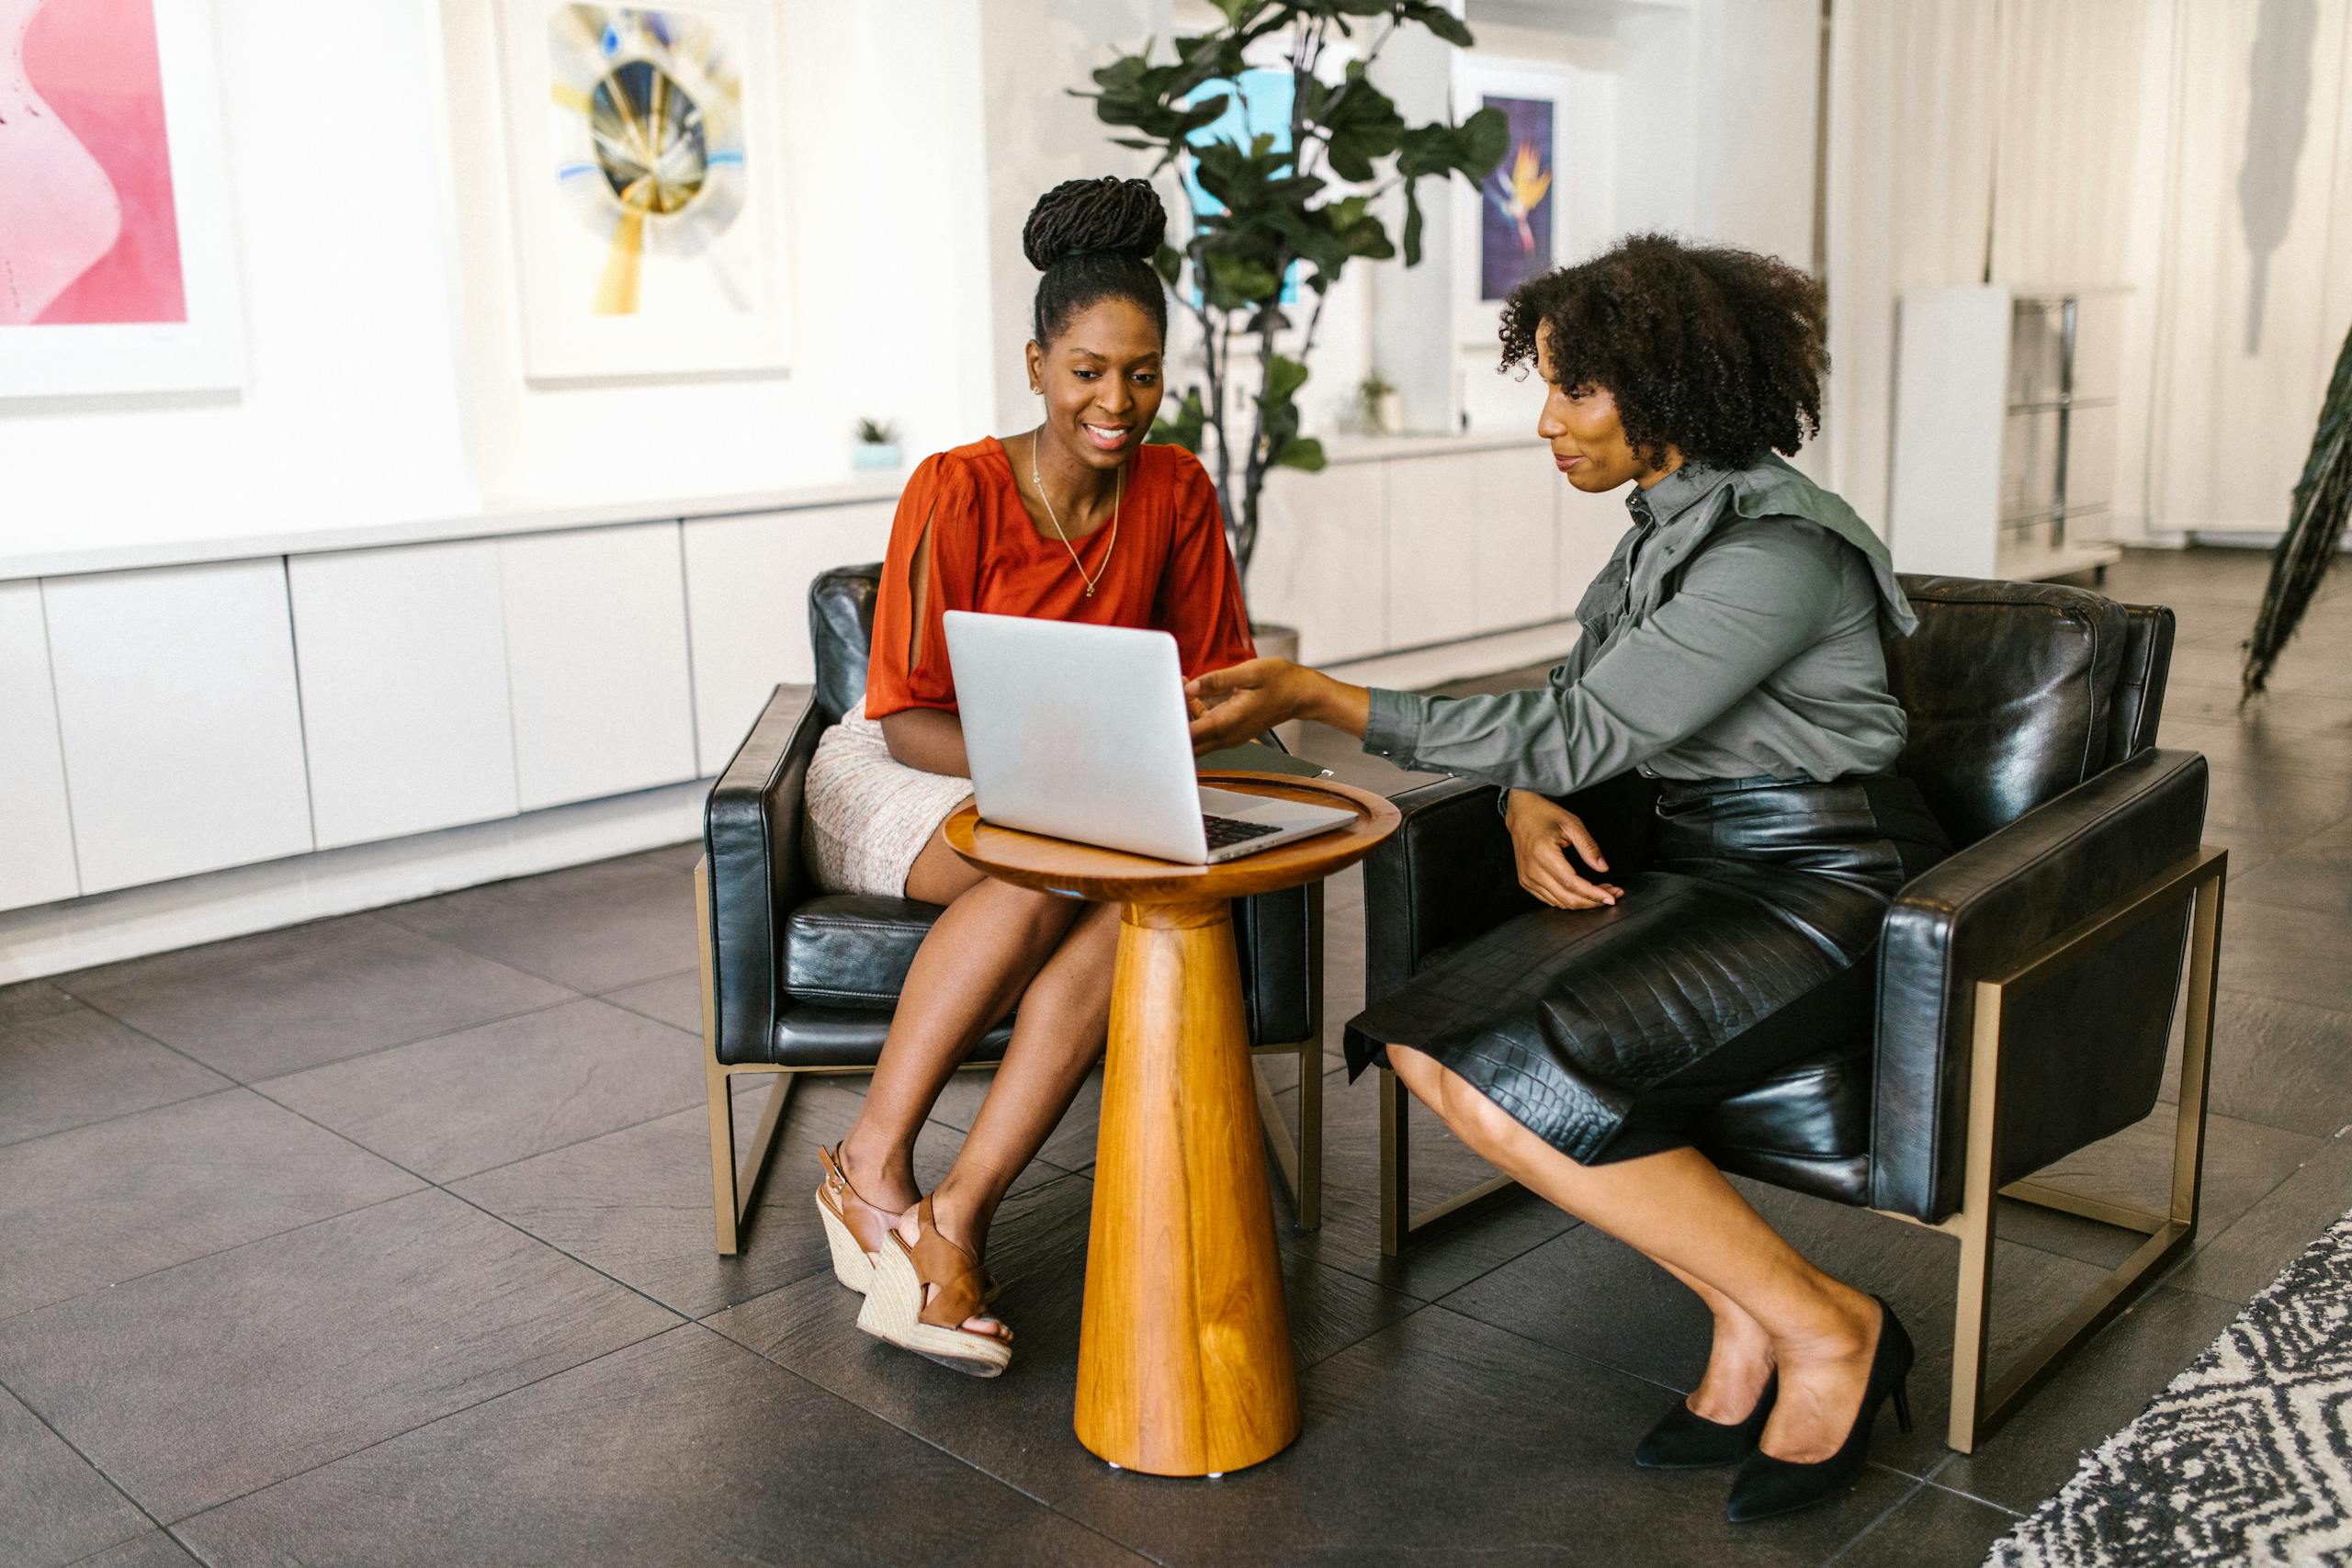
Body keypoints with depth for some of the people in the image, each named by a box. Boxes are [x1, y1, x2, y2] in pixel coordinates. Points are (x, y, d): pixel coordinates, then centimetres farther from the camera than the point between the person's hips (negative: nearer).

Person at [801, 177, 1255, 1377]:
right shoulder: (958, 490, -15)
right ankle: (873, 1166, -23)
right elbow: (908, 722, -15)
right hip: (901, 781, -3)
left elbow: (1213, 674, 5)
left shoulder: (1175, 492, -2)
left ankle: (953, 1219, -32)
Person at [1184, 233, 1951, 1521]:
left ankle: (1824, 1331, -7)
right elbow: (1568, 714, 17)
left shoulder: (1775, 550, -19)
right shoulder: (1666, 521, 10)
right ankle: (1746, 1311, -3)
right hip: (1700, 872, 9)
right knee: (1428, 1045, -13)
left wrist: (1318, 697, -22)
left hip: (1822, 886, -8)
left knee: (1520, 1085, -26)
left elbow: (1579, 735, -22)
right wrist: (1530, 811, -7)